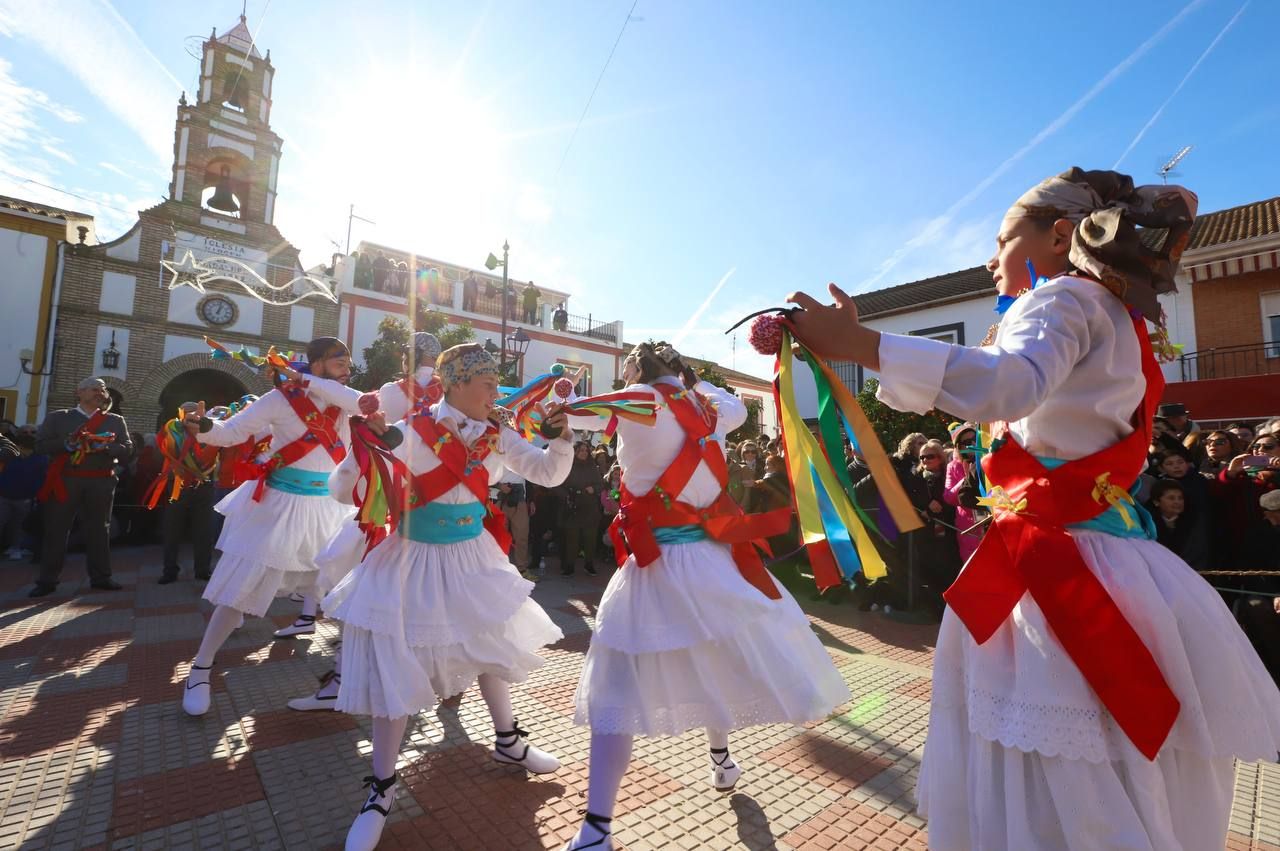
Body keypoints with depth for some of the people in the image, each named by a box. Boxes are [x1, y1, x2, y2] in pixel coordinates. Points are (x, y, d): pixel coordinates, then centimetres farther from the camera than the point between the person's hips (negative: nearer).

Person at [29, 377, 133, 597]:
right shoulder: (58, 417, 8)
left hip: (101, 482, 1)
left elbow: (127, 448, 2)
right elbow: (40, 445, 1)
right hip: (65, 480, -1)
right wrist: (67, 444, -16)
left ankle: (100, 577, 13)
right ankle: (47, 580, 13)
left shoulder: (116, 421, 10)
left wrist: (105, 447, -16)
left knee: (99, 529, 6)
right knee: (56, 529, 3)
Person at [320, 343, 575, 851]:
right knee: (399, 669, 3)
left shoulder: (496, 436, -5)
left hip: (471, 558, 5)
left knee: (491, 647, 19)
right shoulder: (412, 432, -19)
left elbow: (548, 474, -4)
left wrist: (562, 437, -21)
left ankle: (507, 742, 44)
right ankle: (382, 789, 28)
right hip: (414, 561, -5)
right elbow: (341, 490, -17)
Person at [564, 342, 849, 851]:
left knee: (617, 691, 3)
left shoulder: (638, 402, -8)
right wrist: (691, 380, 28)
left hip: (655, 565, -5)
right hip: (712, 556, 5)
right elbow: (737, 407, 28)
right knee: (717, 655, 26)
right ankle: (720, 759, 48)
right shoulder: (707, 408, 6)